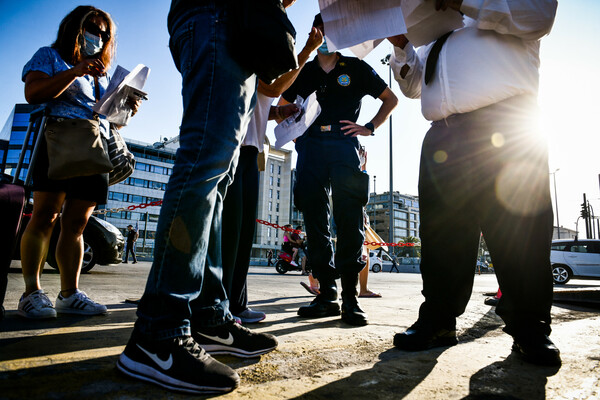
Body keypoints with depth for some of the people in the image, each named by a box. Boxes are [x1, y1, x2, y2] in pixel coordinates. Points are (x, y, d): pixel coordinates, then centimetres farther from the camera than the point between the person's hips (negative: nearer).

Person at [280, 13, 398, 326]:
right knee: (314, 219, -5)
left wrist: (369, 128, 6)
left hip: (344, 145, -2)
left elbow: (391, 99, 20)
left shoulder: (356, 68, 16)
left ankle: (350, 297, -5)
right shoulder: (303, 72, 23)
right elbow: (282, 108, 31)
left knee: (349, 219, -11)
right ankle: (326, 294, 3)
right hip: (310, 146, 3)